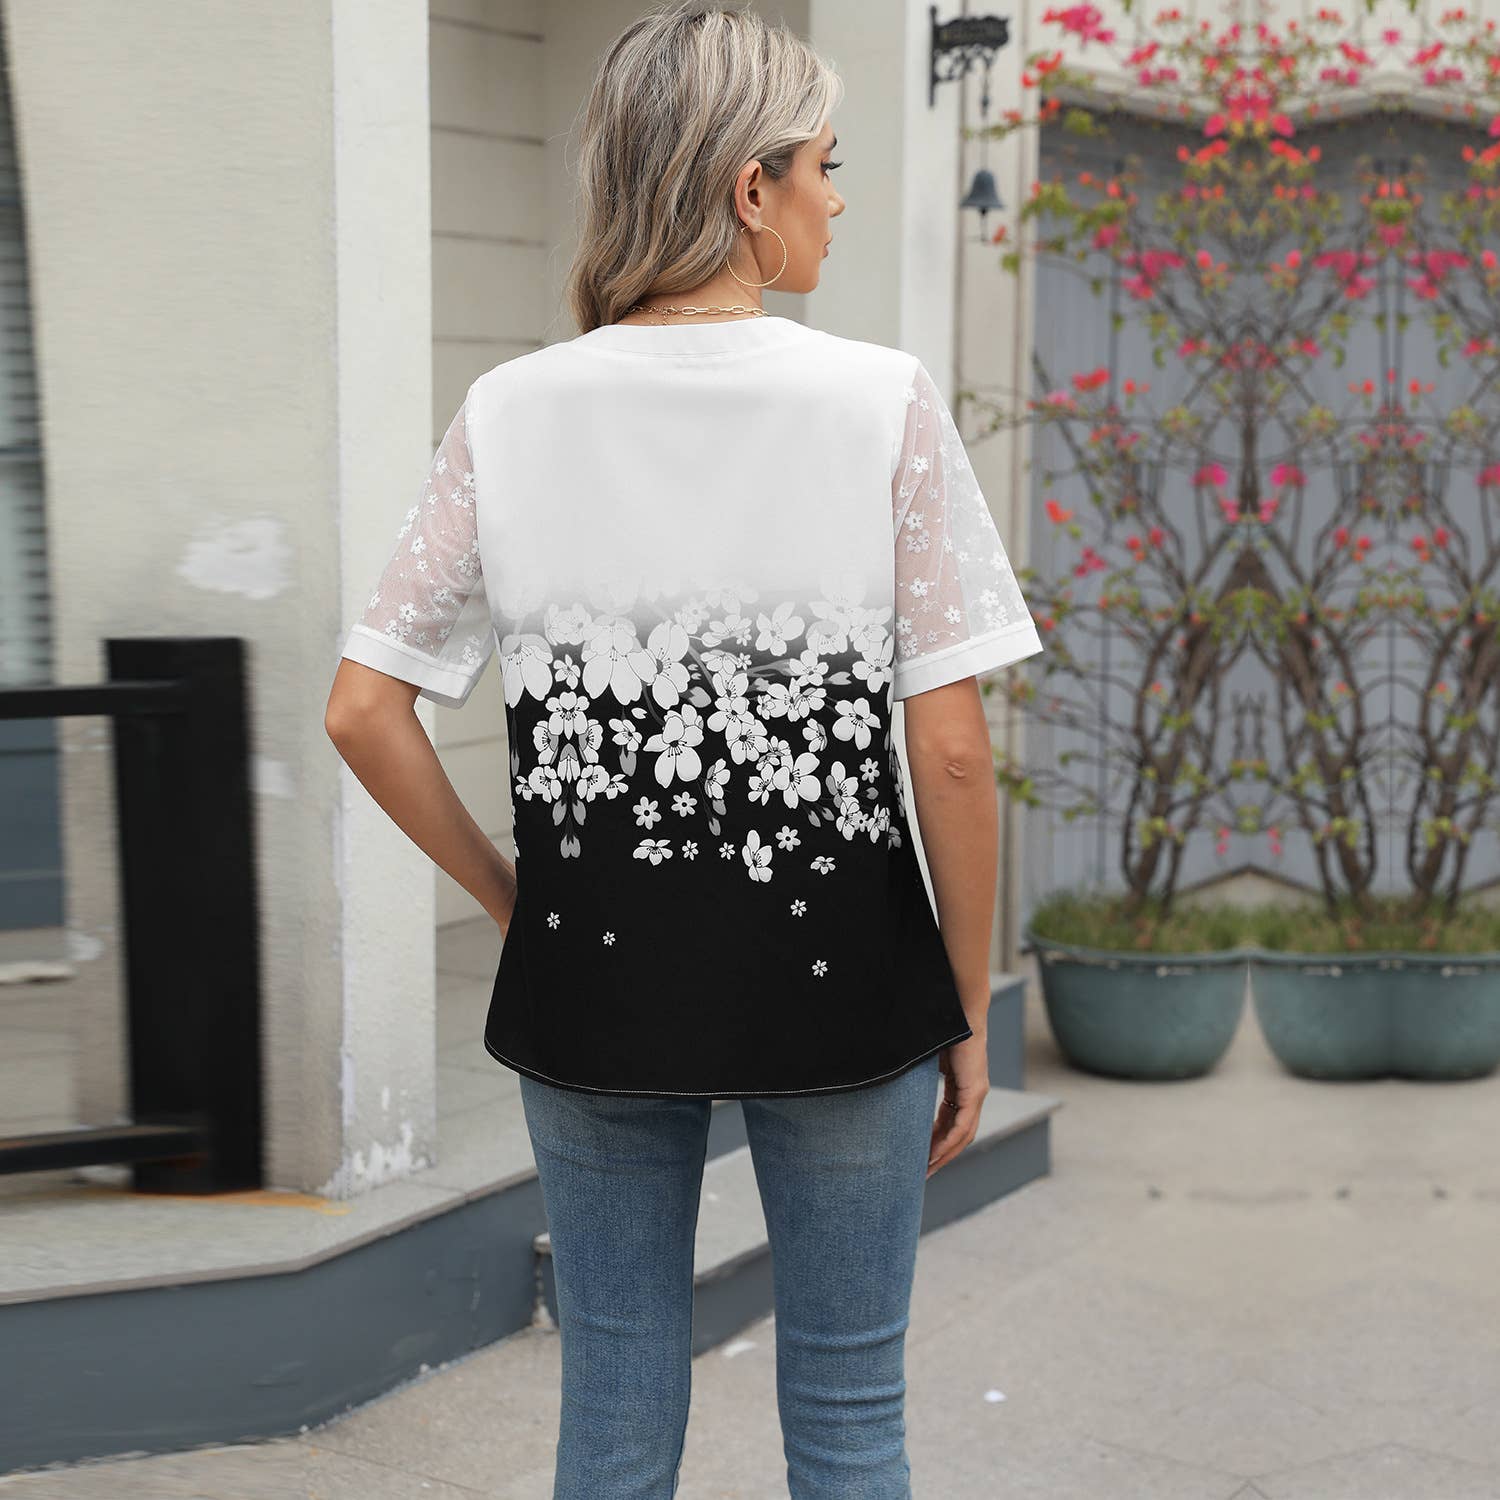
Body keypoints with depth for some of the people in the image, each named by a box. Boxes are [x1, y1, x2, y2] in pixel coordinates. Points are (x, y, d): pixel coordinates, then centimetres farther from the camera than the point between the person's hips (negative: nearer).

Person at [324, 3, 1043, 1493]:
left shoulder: (511, 412, -3)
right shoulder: (882, 401, -10)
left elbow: (362, 711, -3)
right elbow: (951, 750, -10)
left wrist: (510, 896, 8)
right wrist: (967, 1007, 1)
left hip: (589, 982, 2)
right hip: (836, 978, -2)